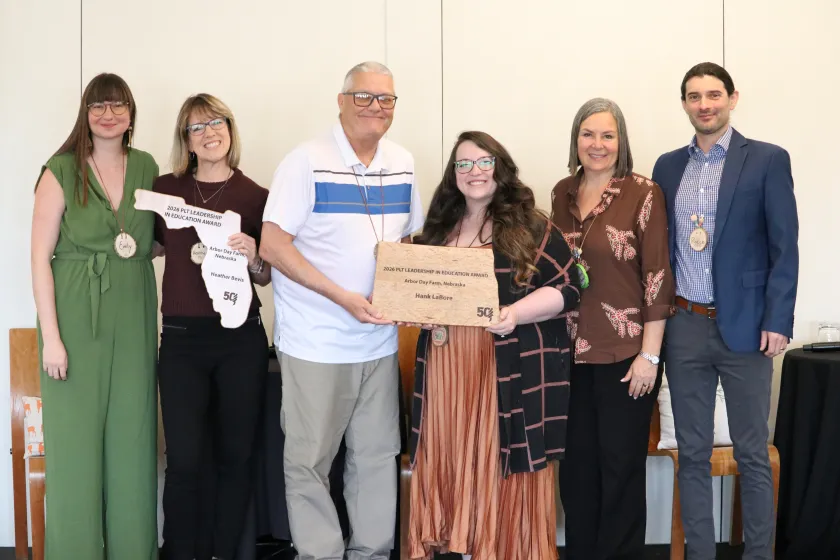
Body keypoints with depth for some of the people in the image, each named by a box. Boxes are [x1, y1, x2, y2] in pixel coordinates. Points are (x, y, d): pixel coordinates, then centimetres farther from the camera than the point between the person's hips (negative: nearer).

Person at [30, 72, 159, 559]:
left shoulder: (146, 167, 9)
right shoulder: (61, 171, -3)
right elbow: (41, 256, -6)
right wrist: (51, 336, -11)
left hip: (134, 320, 4)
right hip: (77, 319, -3)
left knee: (132, 438, 8)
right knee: (76, 441, 0)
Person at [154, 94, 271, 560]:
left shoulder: (256, 197, 1)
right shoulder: (167, 188, 5)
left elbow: (267, 278, 6)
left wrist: (252, 258, -12)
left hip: (241, 339, 0)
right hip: (181, 338, 0)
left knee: (235, 456, 8)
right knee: (183, 461, -2)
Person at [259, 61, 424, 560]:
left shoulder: (403, 164, 8)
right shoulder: (307, 162, -9)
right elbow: (273, 246, -13)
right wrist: (344, 297, -20)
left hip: (380, 341, 5)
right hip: (316, 343, -5)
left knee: (377, 456, 10)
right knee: (310, 460, 2)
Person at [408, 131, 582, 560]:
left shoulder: (531, 227, 0)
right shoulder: (439, 228, 15)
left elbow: (566, 287, -5)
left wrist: (514, 314, -19)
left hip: (512, 373, -4)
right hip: (447, 372, 4)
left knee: (505, 469, -1)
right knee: (453, 464, 5)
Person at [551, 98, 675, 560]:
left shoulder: (643, 193, -7)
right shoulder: (563, 193, 8)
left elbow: (658, 276, -10)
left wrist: (650, 354, -13)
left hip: (625, 352, -4)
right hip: (572, 350, 5)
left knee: (621, 464, 5)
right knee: (576, 463, 11)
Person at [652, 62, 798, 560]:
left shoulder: (768, 160, -2)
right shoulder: (668, 166, 10)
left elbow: (785, 248, -6)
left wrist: (777, 322, -12)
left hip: (744, 326, -3)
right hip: (684, 327, 4)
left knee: (752, 454, 5)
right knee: (693, 453, 9)